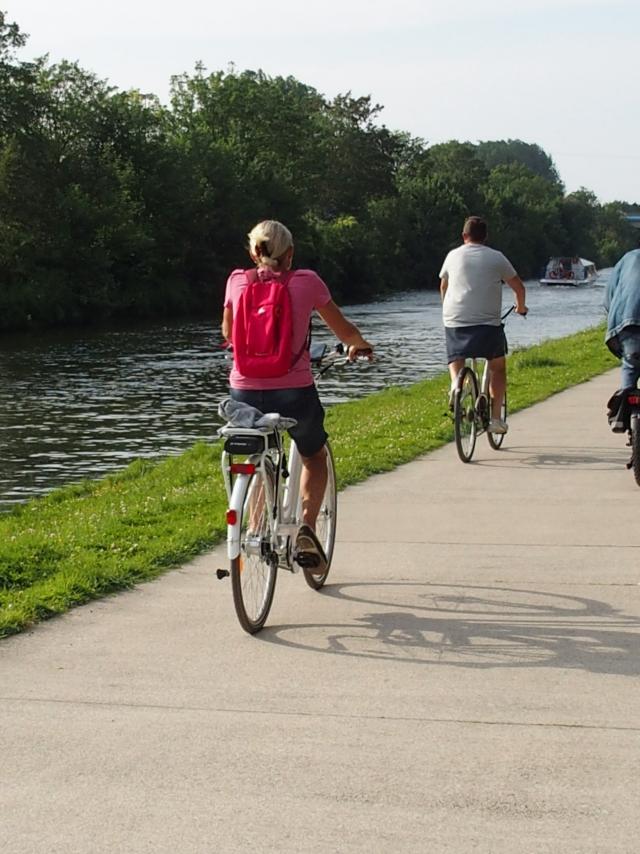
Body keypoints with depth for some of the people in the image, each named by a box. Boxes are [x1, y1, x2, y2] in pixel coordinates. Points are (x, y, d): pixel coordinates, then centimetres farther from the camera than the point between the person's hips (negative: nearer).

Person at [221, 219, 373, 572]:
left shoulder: (238, 281, 5)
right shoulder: (306, 282, -1)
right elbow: (344, 331, 11)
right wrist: (360, 345, 34)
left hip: (245, 394, 2)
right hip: (293, 394, -2)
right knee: (314, 456, 26)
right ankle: (306, 527, 6)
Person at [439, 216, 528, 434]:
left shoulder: (453, 256, 12)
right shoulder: (496, 257, 5)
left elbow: (443, 286, 27)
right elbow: (518, 286, 12)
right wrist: (520, 306, 33)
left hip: (454, 320, 1)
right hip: (487, 321, -1)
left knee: (456, 359, 19)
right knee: (498, 366, 14)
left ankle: (455, 382, -15)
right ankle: (495, 417, 8)